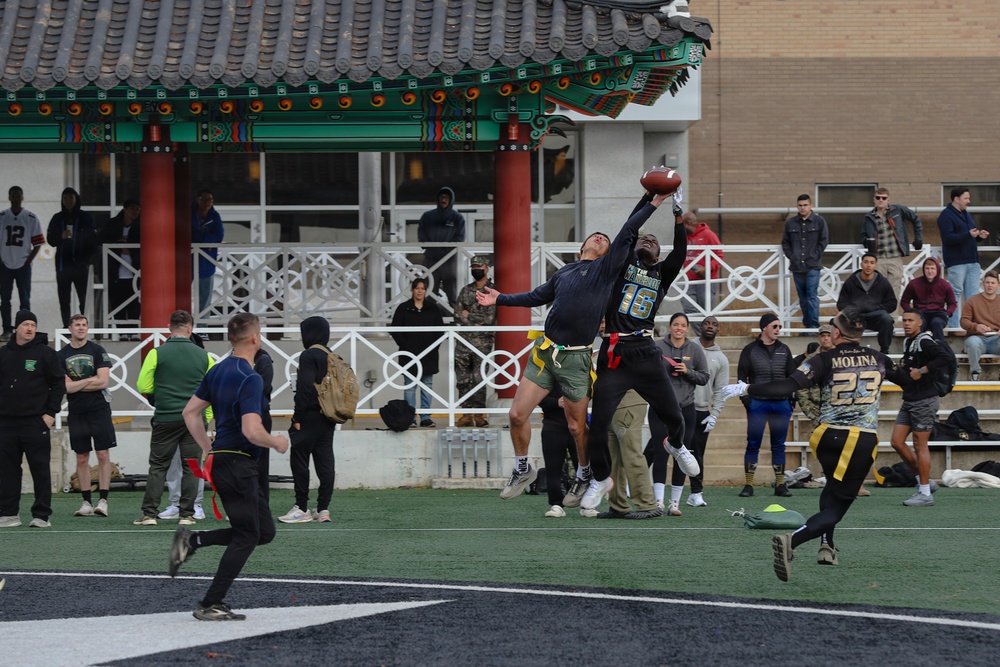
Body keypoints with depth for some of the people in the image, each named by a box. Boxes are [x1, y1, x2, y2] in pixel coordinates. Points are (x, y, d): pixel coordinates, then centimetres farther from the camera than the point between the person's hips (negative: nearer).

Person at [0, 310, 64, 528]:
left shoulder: (45, 353, 0)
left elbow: (58, 384, 0)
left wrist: (50, 412, -7)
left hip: (36, 422, -4)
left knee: (40, 469, -2)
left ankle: (42, 515, 2)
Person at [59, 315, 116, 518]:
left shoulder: (97, 351, -1)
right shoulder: (62, 355, 5)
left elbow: (103, 381, -10)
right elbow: (65, 387, -3)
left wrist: (75, 386, -7)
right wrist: (90, 380, -7)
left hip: (99, 409, -2)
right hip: (76, 412, 3)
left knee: (103, 454, -5)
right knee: (81, 458, 5)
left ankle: (103, 500, -4)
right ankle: (87, 503, 9)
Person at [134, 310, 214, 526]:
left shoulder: (157, 353, -5)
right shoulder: (203, 356, 3)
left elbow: (143, 387, -4)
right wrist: (205, 418, 15)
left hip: (166, 418, -1)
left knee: (158, 466, 6)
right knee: (191, 467, 7)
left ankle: (149, 513, 2)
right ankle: (187, 514, 6)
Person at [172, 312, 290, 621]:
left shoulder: (218, 371, 9)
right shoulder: (250, 379, -18)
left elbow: (190, 412, 16)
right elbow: (252, 431, -26)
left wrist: (208, 449, 21)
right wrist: (276, 442, -7)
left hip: (220, 458, 9)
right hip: (238, 465, -9)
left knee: (264, 531, 13)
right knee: (246, 537, 1)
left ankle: (192, 540, 6)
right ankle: (210, 605, 2)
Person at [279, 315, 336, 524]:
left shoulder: (309, 356, -12)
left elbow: (305, 389, -19)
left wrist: (298, 417, -15)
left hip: (310, 417, -8)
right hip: (328, 418, 8)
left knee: (299, 460, -1)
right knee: (325, 461, 7)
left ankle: (302, 508, -1)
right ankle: (323, 509, 7)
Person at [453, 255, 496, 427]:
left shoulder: (493, 291, -3)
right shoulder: (466, 290, 13)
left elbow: (490, 318, -11)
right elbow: (457, 315, 5)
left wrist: (468, 316, -3)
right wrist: (478, 320, -8)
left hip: (483, 341, -5)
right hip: (464, 340, 5)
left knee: (479, 379, -6)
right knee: (463, 380, 3)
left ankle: (479, 414, -1)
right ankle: (467, 414, 7)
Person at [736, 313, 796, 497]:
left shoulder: (784, 350, 12)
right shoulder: (750, 350, 3)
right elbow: (742, 377, 2)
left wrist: (791, 399, 6)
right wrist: (746, 399, -9)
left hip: (781, 404, 3)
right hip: (758, 404, -3)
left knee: (779, 445, 6)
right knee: (753, 444, -2)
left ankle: (780, 485, 10)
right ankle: (748, 485, 1)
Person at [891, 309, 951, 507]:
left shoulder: (924, 342, -14)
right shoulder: (908, 342, 14)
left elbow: (943, 359, -29)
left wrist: (922, 371, -25)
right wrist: (903, 371, 10)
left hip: (924, 400, -9)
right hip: (909, 401, 9)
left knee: (919, 445, -6)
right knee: (897, 441, 6)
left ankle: (925, 493, 0)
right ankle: (923, 481, 17)